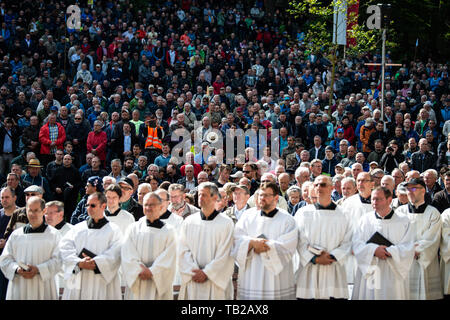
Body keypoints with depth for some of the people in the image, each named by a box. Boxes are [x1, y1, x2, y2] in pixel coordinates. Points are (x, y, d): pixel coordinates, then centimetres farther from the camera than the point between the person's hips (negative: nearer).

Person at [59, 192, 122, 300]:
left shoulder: (113, 230, 5)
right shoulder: (78, 228, 13)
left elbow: (115, 255, -7)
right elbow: (65, 247, 0)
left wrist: (95, 263, -20)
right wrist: (79, 263, -16)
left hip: (102, 283, -3)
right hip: (77, 282, 3)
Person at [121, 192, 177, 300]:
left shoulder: (169, 231, 5)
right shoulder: (133, 228, 10)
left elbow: (168, 259, -4)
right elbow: (127, 255, -1)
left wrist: (152, 272, -14)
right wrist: (140, 270, -14)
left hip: (159, 284, -1)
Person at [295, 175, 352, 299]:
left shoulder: (341, 215, 7)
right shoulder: (305, 213, 5)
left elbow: (347, 242, 2)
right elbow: (301, 242, 0)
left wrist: (332, 257, -12)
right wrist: (315, 259, -12)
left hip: (334, 269, 0)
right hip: (309, 269, 0)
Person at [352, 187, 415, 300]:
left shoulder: (403, 222, 4)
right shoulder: (366, 220, 8)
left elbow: (408, 248, -4)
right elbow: (357, 244, 0)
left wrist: (388, 251, -16)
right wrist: (374, 250, -17)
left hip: (393, 276, -1)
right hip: (368, 274, 1)